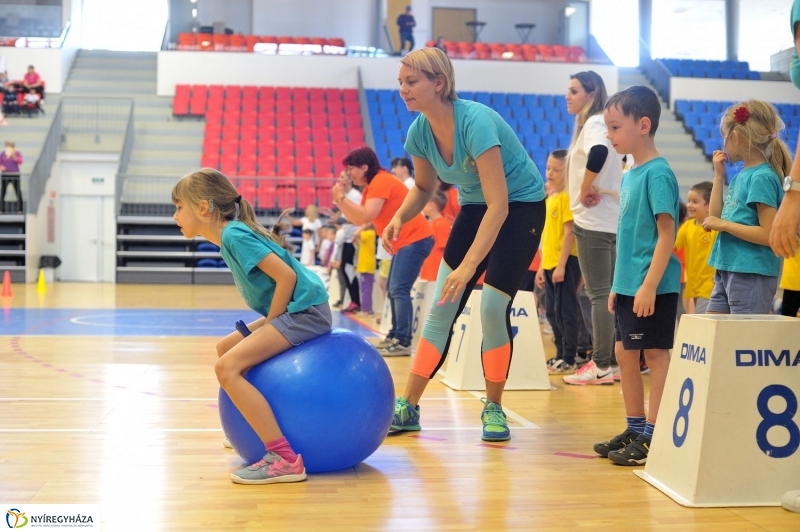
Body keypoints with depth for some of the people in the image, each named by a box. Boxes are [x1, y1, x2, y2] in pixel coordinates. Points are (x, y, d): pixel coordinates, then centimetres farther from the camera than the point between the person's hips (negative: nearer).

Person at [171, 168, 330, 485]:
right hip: (292, 310, 10)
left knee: (227, 367, -19)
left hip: (306, 311, -10)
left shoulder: (234, 235, -15)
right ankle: (257, 431, 32)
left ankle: (284, 459, -22)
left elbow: (287, 276, -21)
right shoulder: (230, 235, 14)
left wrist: (268, 324, -11)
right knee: (225, 349, 21)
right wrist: (267, 326, 12)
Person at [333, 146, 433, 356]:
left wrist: (343, 198, -16)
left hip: (414, 240, -11)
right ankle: (395, 335, 19)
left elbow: (366, 216, -24)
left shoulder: (381, 181, -15)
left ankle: (403, 342, -20)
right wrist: (340, 201, 5)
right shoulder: (371, 187, 16)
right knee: (393, 289, 14)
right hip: (404, 242, 11)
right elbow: (358, 219, 15)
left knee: (399, 289, -17)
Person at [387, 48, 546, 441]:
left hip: (521, 206, -6)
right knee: (442, 307, 0)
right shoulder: (419, 132, -11)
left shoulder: (475, 121, -31)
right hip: (474, 207, 6)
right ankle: (408, 407, 8)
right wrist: (400, 217, -14)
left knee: (493, 307, -14)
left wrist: (469, 265, -41)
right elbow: (424, 188, 8)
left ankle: (494, 408, 7)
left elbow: (499, 205, -35)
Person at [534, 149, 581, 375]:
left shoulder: (567, 197, -10)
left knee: (565, 311, -4)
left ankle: (569, 359, 2)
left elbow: (569, 232, -15)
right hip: (550, 263, 9)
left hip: (566, 263, -9)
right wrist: (541, 267, 17)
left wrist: (561, 264, -19)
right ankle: (560, 356, 21)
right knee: (552, 312, 12)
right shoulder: (549, 199, 15)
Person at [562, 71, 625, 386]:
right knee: (608, 292, 11)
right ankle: (613, 361, 17)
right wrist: (602, 188, 11)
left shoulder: (593, 124, -11)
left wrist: (584, 190, -20)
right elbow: (621, 157, 23)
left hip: (593, 220, -10)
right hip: (611, 219, 10)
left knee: (599, 293, -6)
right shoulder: (600, 124, 17)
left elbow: (599, 152, -32)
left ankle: (601, 366, -2)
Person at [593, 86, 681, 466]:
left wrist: (649, 285, -22)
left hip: (652, 288, -9)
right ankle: (635, 429, 24)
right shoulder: (630, 174, 13)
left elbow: (666, 233, -17)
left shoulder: (658, 174, -13)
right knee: (625, 353, 13)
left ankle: (653, 436, 5)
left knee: (655, 354, -2)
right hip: (628, 285, 9)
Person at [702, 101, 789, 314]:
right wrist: (719, 175, 11)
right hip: (727, 271, 9)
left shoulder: (762, 177, -14)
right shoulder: (740, 176, 12)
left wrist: (724, 225, -16)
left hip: (751, 274, -9)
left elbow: (768, 235, -20)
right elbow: (715, 217, 14)